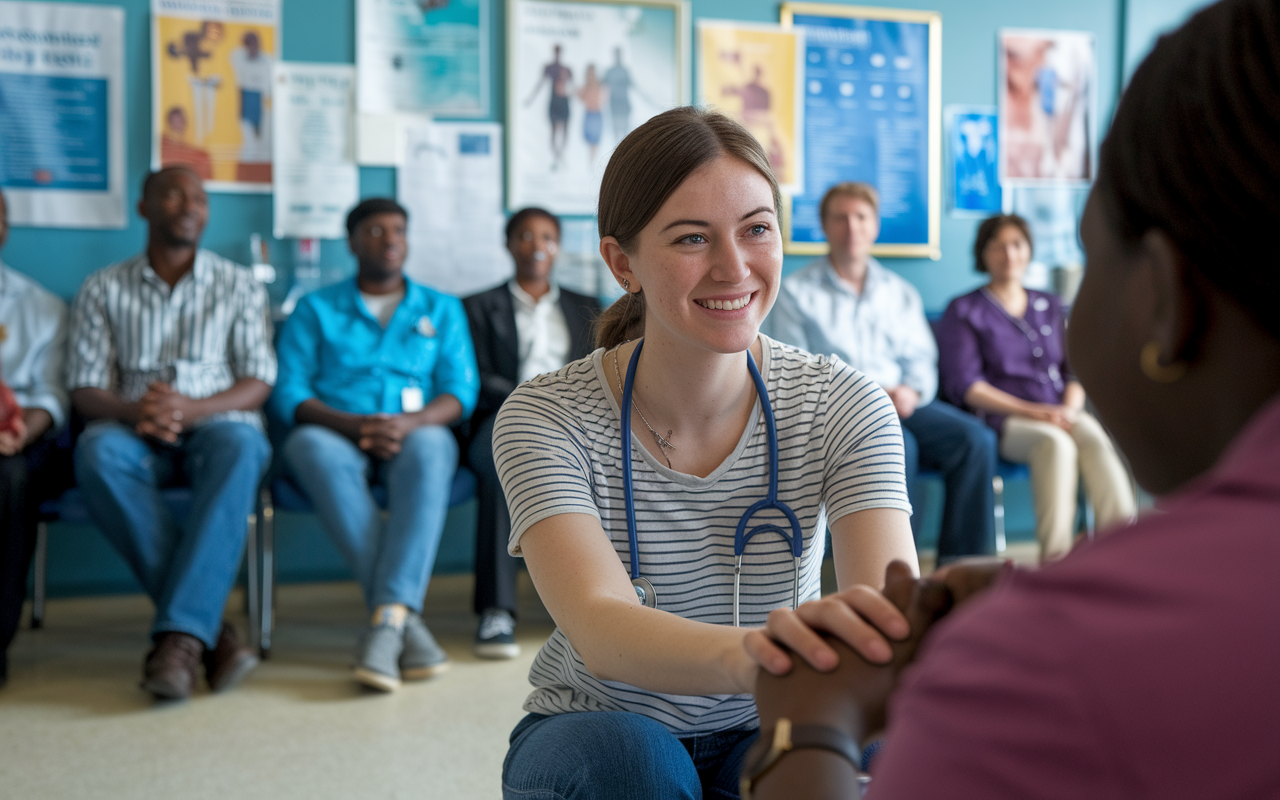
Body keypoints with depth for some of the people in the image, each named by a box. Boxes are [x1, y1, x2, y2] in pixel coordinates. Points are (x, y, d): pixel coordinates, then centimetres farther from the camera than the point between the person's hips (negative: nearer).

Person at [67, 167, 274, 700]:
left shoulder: (239, 286, 13)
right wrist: (133, 410, -19)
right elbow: (84, 389, 6)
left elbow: (258, 383, 4)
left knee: (240, 447, -38)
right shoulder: (103, 290, 13)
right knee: (97, 452, -36)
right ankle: (211, 628, -37)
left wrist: (190, 408, -18)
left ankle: (180, 634, -44)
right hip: (134, 434, 1)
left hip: (215, 424, 0)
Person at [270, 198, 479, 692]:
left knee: (430, 446, -37)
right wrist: (353, 425, -17)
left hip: (413, 438, 0)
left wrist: (409, 423, -17)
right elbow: (287, 394, 3)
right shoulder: (316, 310, 15)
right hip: (337, 438, 0)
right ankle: (407, 619, -42)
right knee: (311, 446, -37)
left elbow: (461, 392, 5)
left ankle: (388, 617, -47)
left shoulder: (442, 310, 19)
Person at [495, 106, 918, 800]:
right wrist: (747, 654, -57)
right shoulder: (546, 419, -17)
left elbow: (891, 607, -26)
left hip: (768, 734, 2)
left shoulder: (840, 406, -11)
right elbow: (600, 629, -34)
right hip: (595, 726, -1)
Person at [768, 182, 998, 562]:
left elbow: (921, 360, 16)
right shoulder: (796, 292, 7)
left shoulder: (900, 293, 22)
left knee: (976, 438, -23)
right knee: (897, 445, -36)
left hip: (900, 402, 4)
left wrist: (911, 391, -8)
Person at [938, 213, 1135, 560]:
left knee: (1096, 438, -32)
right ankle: (1055, 556, -45)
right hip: (1003, 421, -4)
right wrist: (1031, 411, -13)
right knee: (1056, 442, -37)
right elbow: (963, 385, -2)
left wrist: (1070, 408, -5)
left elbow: (1074, 369, 19)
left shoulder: (1050, 306, 24)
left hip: (1060, 415, 4)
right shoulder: (964, 310, 9)